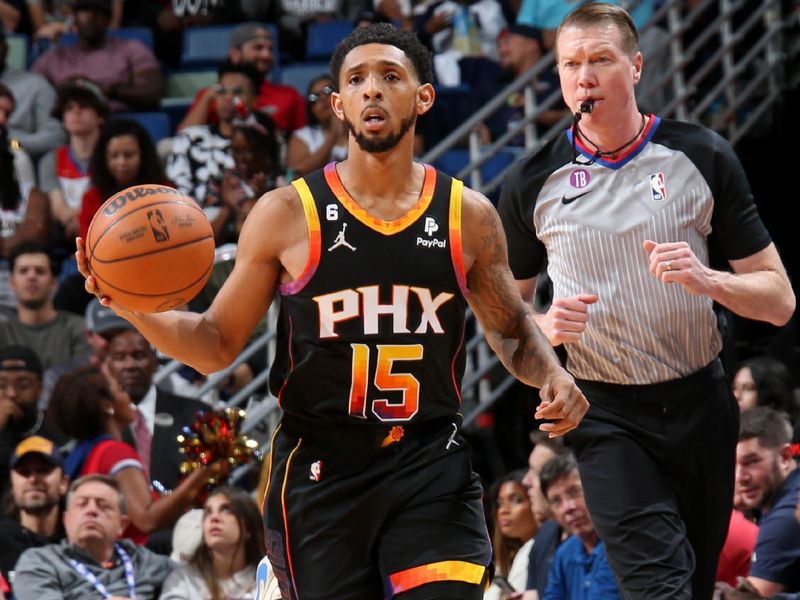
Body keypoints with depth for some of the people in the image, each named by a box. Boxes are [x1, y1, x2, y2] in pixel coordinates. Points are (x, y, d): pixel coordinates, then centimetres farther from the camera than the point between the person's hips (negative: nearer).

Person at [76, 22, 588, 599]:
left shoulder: (468, 216, 4)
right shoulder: (286, 214, -1)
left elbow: (512, 330, 19)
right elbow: (218, 345, 5)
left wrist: (552, 373, -2)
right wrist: (141, 312, -13)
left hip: (431, 470, 1)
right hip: (318, 470, -1)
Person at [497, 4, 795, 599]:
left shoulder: (703, 157, 0)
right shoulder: (533, 184, 1)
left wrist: (705, 280, -19)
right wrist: (545, 326, -10)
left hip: (701, 405, 2)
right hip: (606, 414, -2)